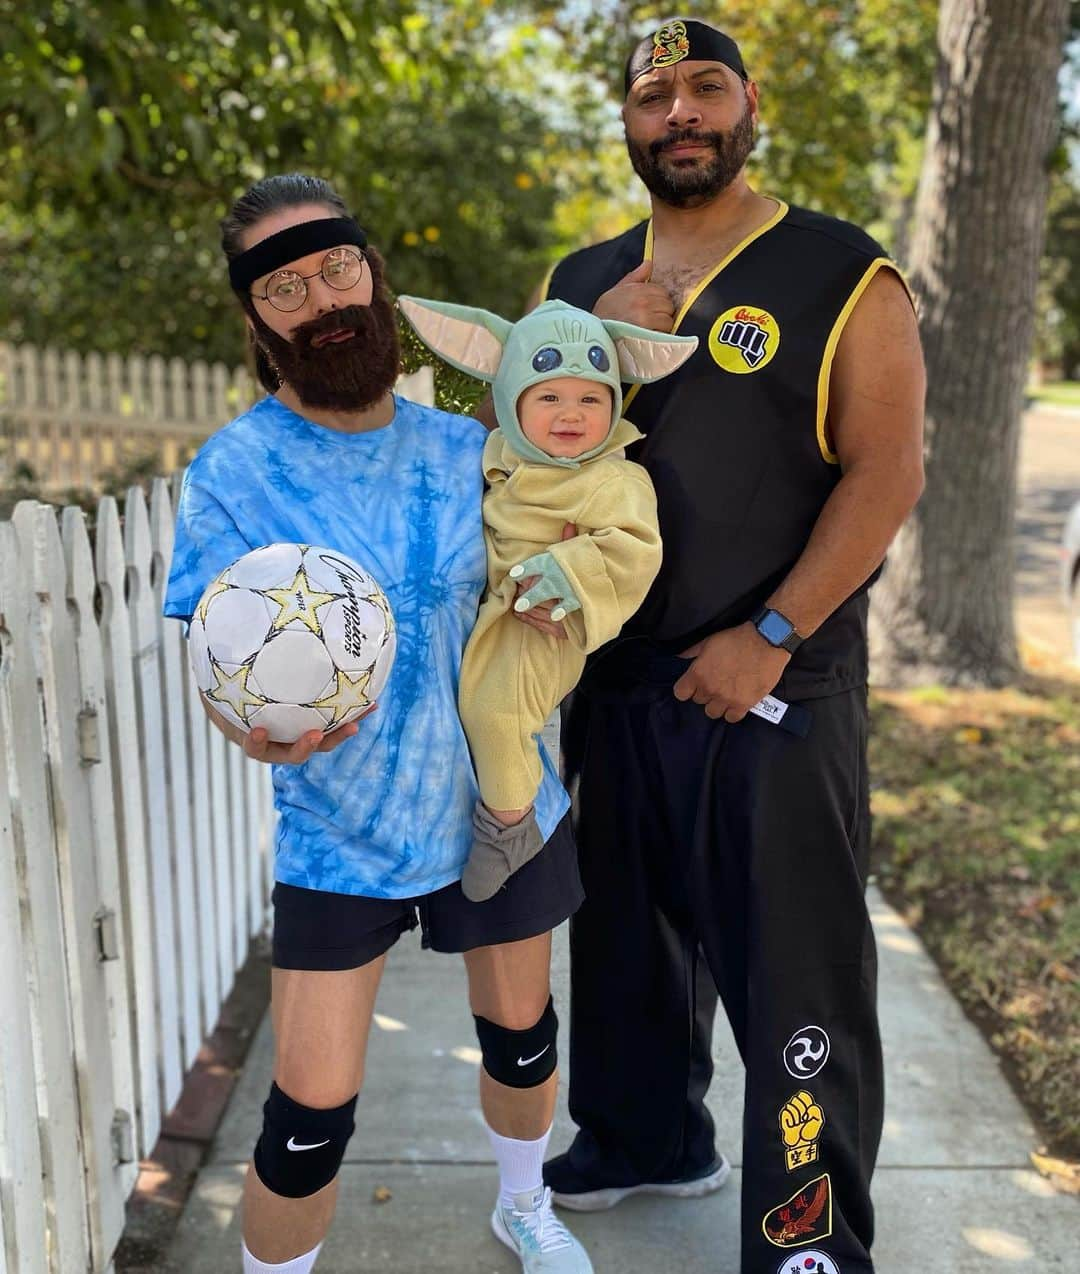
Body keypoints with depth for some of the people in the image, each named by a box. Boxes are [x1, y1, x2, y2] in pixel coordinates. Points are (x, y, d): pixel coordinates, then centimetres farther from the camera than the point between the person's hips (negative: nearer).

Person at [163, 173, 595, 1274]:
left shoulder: (464, 449, -1)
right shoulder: (230, 475, -12)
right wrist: (258, 725, -34)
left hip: (498, 803, 4)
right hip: (338, 826, -3)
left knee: (520, 1027, 22)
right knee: (310, 1113, -3)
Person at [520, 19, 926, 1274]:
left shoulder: (842, 276, -4)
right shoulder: (586, 280, 11)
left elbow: (885, 473, -11)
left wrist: (769, 637, -17)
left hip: (775, 686, -5)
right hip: (615, 676, 6)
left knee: (793, 966, 1)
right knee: (631, 924, 19)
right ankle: (645, 1137, 41)